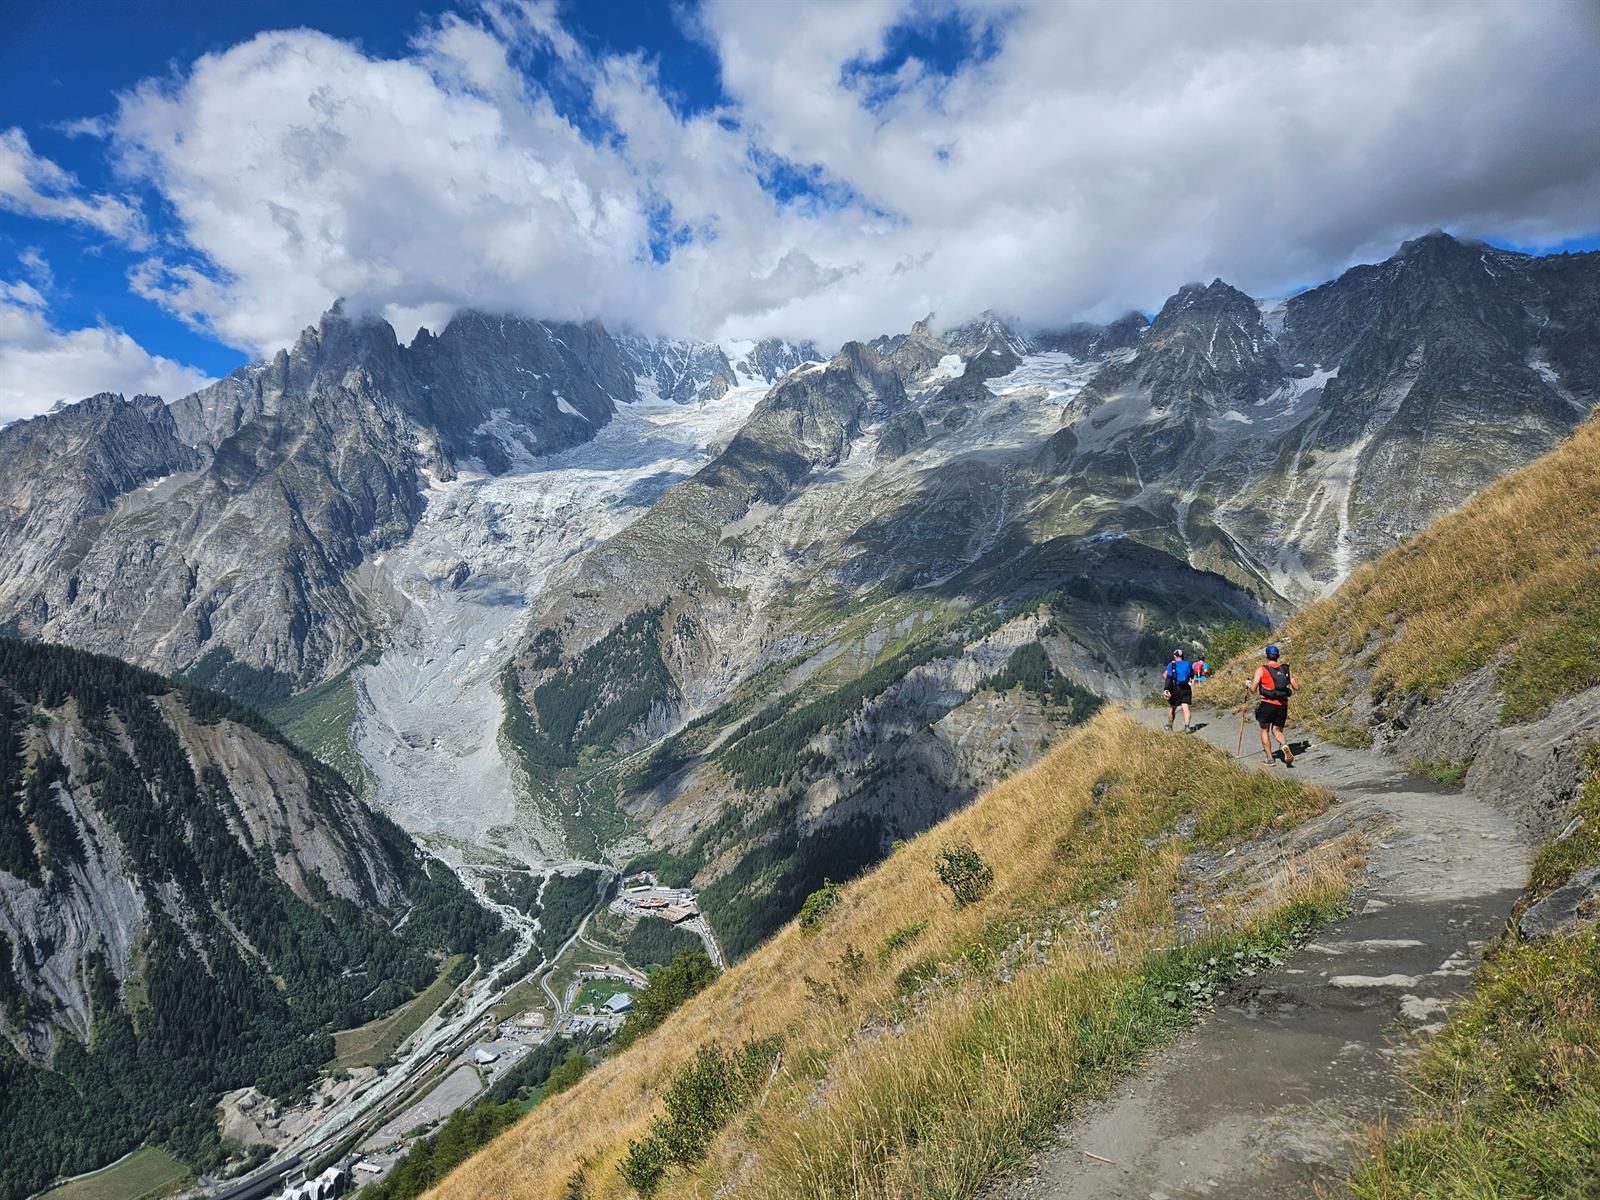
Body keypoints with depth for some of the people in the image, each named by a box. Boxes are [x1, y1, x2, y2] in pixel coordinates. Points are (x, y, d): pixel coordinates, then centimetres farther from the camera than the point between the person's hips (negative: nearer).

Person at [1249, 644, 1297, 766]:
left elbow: (1253, 690, -9)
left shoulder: (1261, 670, -5)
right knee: (1277, 731, 15)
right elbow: (1296, 687, 7)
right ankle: (1285, 746, -15)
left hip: (1267, 704, -3)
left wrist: (1249, 685, 14)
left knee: (1264, 730, 15)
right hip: (1282, 705, 3)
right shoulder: (1286, 669, 5)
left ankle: (1269, 758, 12)